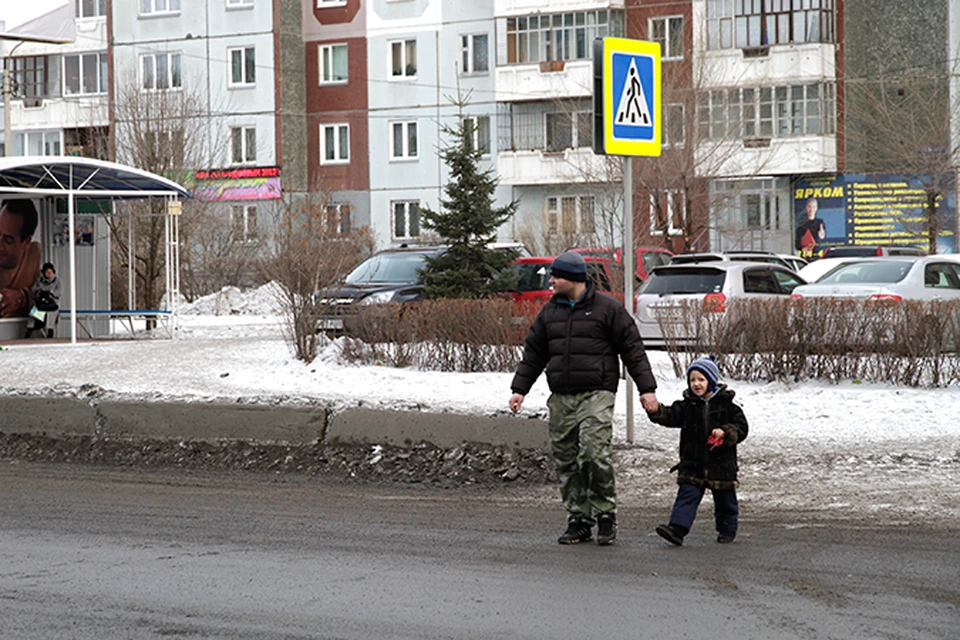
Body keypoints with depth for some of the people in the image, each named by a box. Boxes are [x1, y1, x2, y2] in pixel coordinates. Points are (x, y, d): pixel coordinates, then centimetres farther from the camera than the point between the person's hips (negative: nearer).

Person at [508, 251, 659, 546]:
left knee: (595, 453, -18)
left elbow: (632, 349, 1)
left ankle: (605, 515, -3)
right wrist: (519, 389, 13)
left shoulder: (607, 308, 0)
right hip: (561, 399, 5)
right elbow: (533, 353, 20)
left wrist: (646, 388, -4)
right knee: (566, 462, 3)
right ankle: (578, 520, 12)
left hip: (596, 395, -5)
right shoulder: (550, 311, 15)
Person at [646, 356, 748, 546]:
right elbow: (670, 416, -10)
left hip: (721, 465, -1)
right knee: (687, 496, -9)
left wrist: (725, 433, -20)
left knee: (725, 500, 12)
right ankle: (677, 529, -18)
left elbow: (741, 428, -3)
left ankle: (727, 530, 31)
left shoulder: (727, 406, -3)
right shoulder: (687, 406, 3)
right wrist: (655, 411, -30)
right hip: (692, 466, 1)